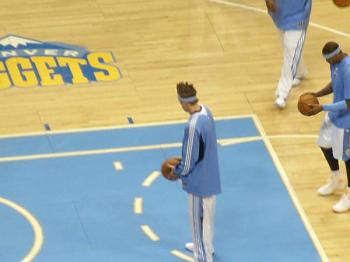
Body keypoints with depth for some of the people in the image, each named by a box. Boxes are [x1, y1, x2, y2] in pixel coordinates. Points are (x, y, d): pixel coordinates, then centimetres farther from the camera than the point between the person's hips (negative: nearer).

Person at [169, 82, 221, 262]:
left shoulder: (193, 126, -33)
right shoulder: (206, 110, -4)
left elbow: (190, 159, -23)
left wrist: (177, 171, -4)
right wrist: (183, 162, 13)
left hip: (199, 179, -9)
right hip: (209, 173, 9)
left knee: (199, 218, 6)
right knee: (206, 214, 28)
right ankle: (205, 246, 48)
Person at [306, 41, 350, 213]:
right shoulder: (335, 63, -4)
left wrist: (323, 108, -29)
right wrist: (317, 94, -2)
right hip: (335, 115, 9)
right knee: (325, 144, 22)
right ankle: (336, 180, 45)